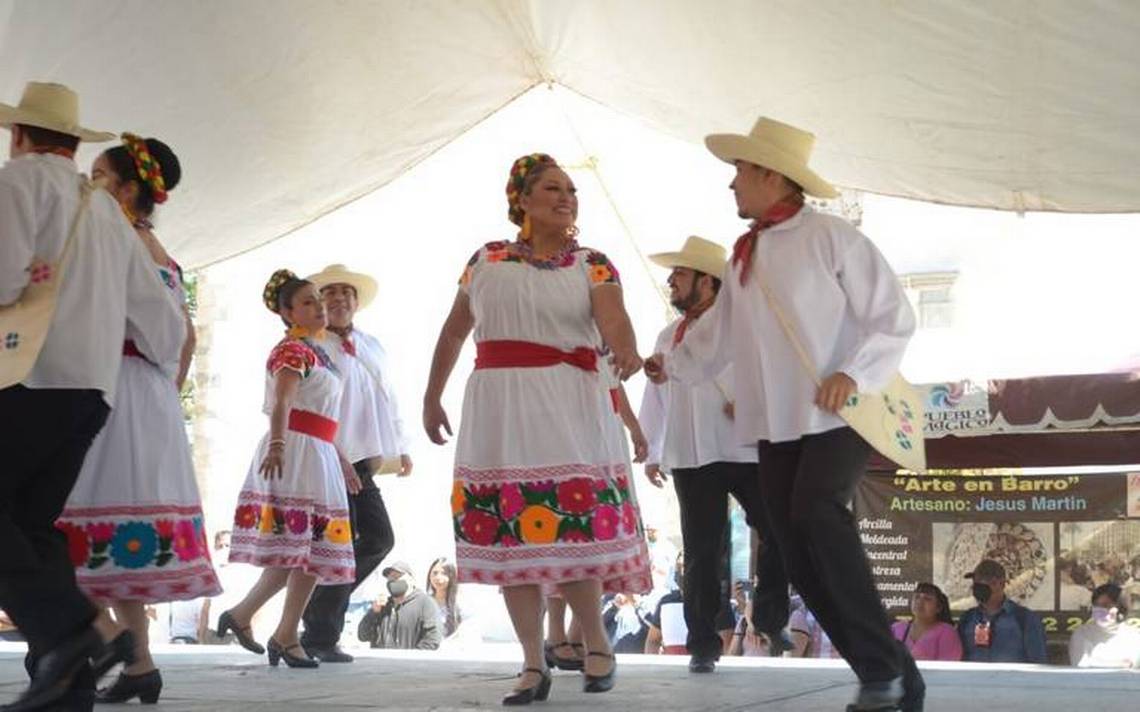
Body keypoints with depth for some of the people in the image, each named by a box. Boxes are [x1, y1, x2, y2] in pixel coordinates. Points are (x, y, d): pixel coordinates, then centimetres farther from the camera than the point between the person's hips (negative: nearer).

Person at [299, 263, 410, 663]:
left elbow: (388, 400, 24)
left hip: (364, 461, 8)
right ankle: (320, 637, 5)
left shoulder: (373, 347, 18)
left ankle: (320, 600, 20)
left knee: (379, 539, 6)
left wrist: (401, 448, 19)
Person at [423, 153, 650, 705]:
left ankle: (597, 642, 13)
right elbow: (453, 332, 20)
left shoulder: (592, 264, 5)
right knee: (510, 533, 0)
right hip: (497, 410, 3)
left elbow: (614, 318, -13)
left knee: (570, 530, -10)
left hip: (568, 409, -2)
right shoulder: (487, 259, 12)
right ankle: (533, 664, 7)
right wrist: (432, 397, 22)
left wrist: (626, 351, -31)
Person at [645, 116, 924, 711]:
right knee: (799, 556, 1)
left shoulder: (832, 238, -5)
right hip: (775, 422, 7)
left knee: (815, 510, -29)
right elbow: (719, 340, 22)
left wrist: (853, 373, -21)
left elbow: (894, 317, -9)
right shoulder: (743, 258, 14)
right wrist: (672, 364, 15)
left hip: (838, 414, -7)